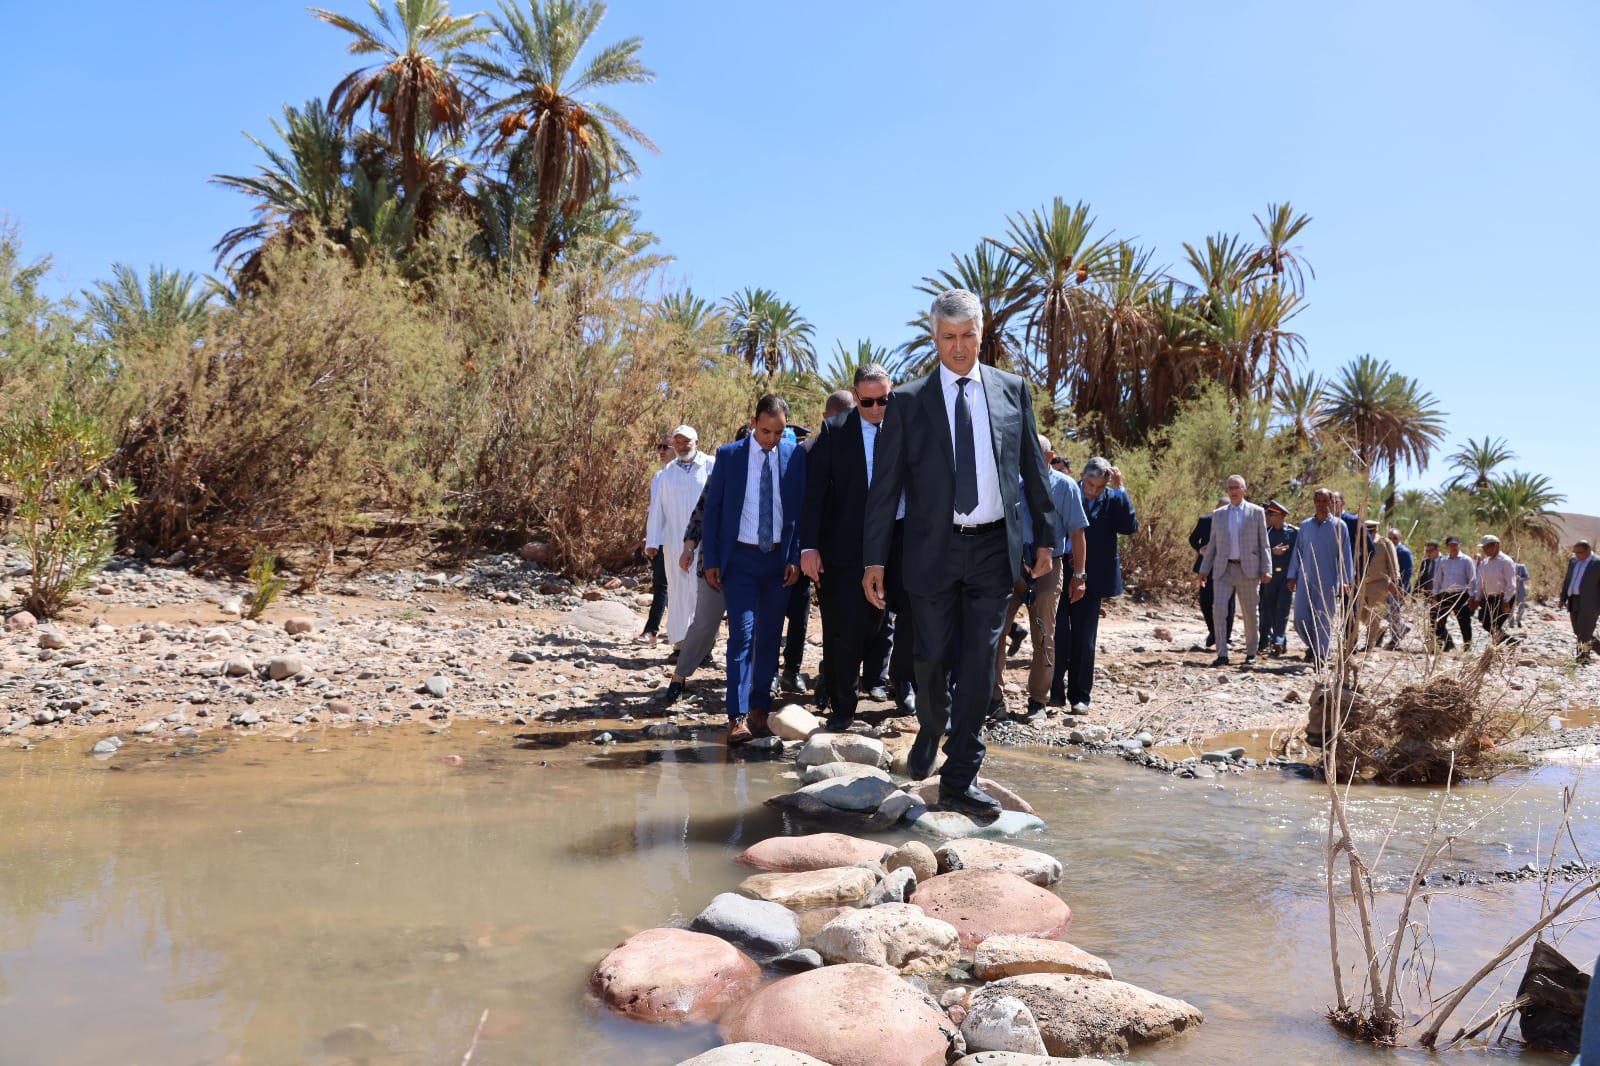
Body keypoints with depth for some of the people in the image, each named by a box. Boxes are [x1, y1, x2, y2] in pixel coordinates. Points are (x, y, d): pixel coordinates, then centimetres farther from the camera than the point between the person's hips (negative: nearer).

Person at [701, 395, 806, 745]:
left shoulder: (795, 455, 1)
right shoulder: (728, 455, -2)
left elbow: (801, 508, 4)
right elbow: (712, 508, 2)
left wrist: (796, 557, -3)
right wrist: (711, 560, -2)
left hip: (779, 559, 2)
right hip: (739, 558, -2)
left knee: (769, 637, 8)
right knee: (742, 634, -10)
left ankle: (759, 711, 17)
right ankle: (737, 718, -12)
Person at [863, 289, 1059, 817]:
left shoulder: (1012, 391, 8)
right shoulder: (909, 401, 2)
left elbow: (1034, 468, 12)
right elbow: (885, 485, 1)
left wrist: (1045, 536, 8)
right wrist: (875, 558, -3)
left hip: (994, 548, 1)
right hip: (933, 550, -1)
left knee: (979, 662, 0)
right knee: (933, 658, 5)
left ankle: (960, 778, 8)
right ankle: (931, 730, 36)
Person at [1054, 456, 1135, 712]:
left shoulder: (1112, 499, 0)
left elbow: (1130, 528, -14)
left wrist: (1120, 489, -17)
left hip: (1090, 579, 1)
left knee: (1084, 641, 8)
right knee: (1058, 636, 0)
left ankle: (1080, 696, 16)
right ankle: (1054, 689, 14)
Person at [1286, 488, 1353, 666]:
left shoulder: (1339, 526, 1)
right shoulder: (1305, 525, 10)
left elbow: (1345, 554, 0)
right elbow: (1297, 551, 14)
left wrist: (1344, 581, -5)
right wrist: (1292, 576, 9)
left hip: (1328, 581, -3)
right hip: (1305, 578, 3)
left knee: (1324, 619, -1)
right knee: (1300, 617, -1)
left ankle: (1321, 654, 8)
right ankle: (1312, 645, 22)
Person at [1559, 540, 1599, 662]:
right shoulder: (1573, 561, 11)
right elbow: (1567, 580, 17)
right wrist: (1563, 598, 12)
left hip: (1589, 602, -7)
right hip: (1573, 601, 7)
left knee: (1584, 630, -6)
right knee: (1578, 630, 12)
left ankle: (1584, 654, 3)